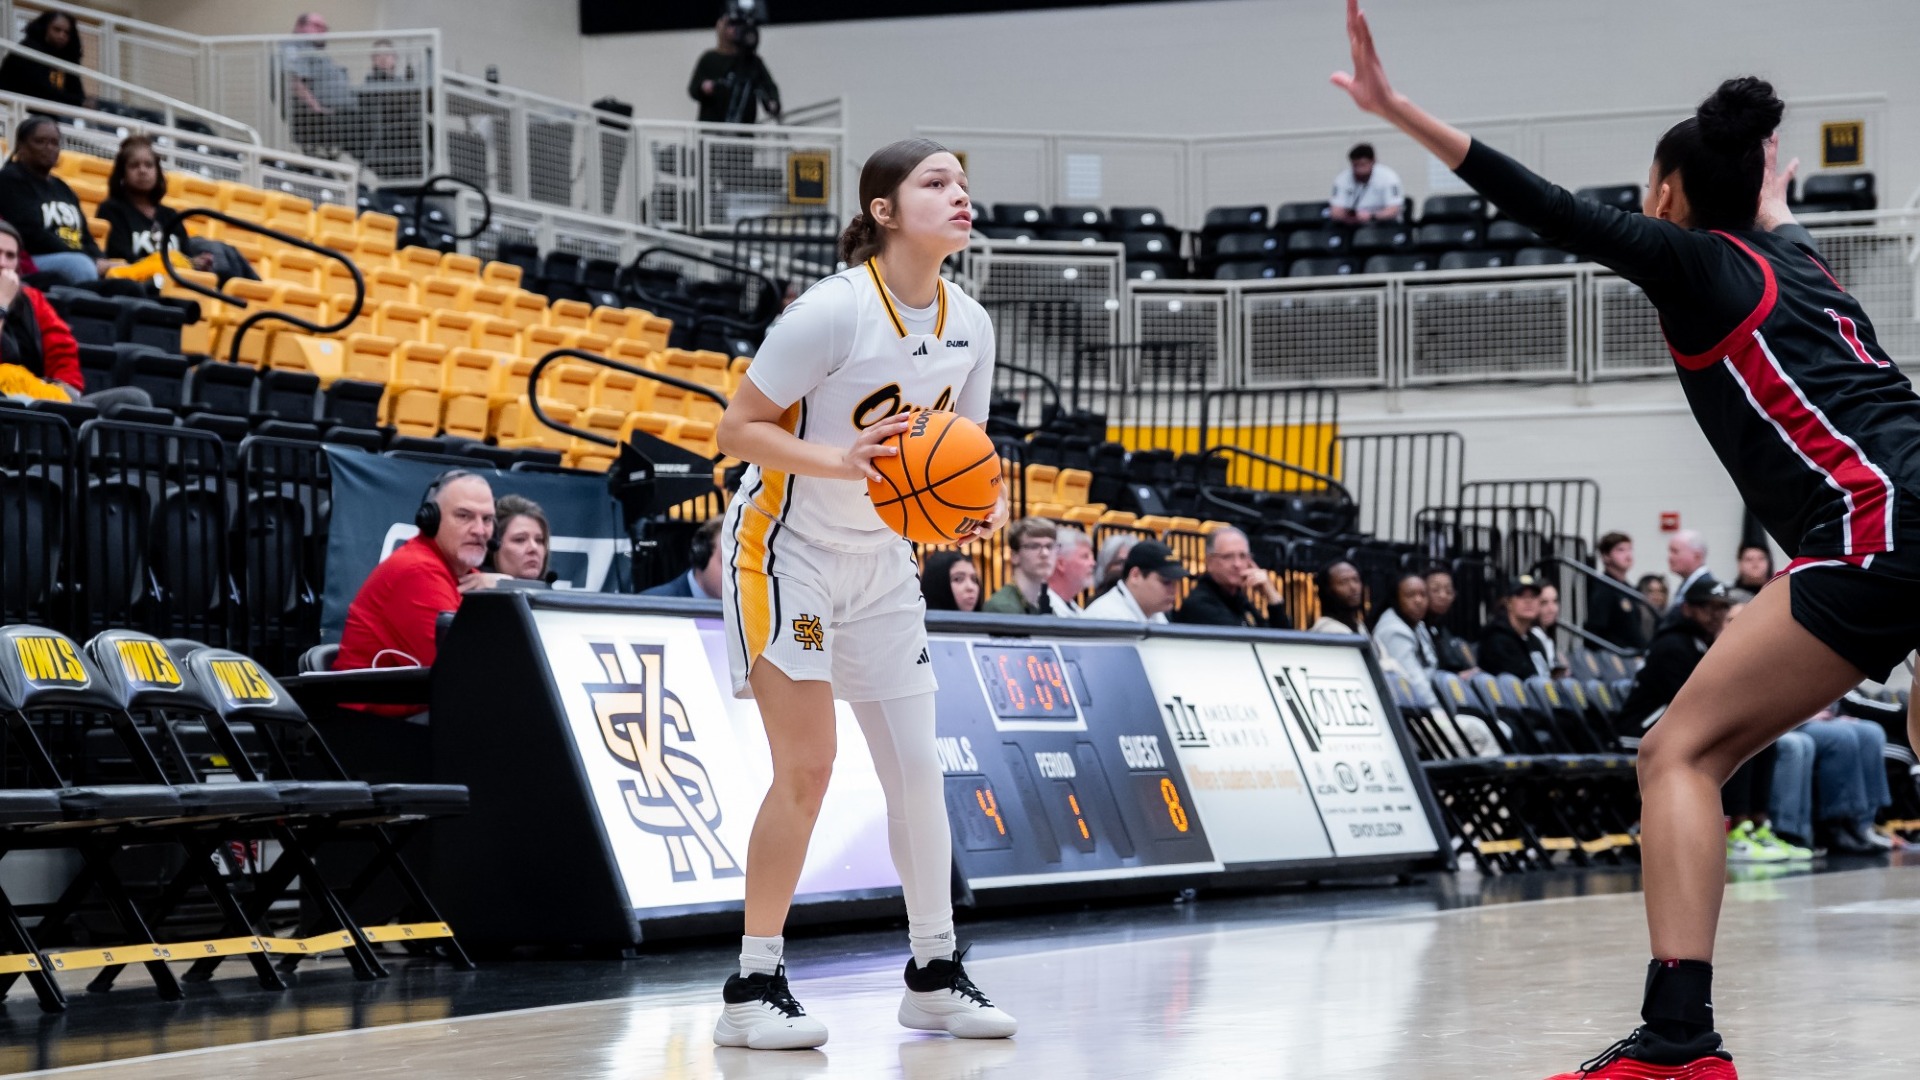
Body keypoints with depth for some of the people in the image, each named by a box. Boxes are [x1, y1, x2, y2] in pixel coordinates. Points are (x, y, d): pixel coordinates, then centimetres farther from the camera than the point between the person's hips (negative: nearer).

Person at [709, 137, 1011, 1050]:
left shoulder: (968, 325, -1)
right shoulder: (836, 309, -21)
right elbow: (737, 428, -19)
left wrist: (980, 505, -10)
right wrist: (839, 460, -33)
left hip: (879, 555, 7)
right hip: (785, 545, -7)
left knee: (916, 762, 5)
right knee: (807, 766, -12)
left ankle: (934, 974, 17)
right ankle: (753, 986, -3)